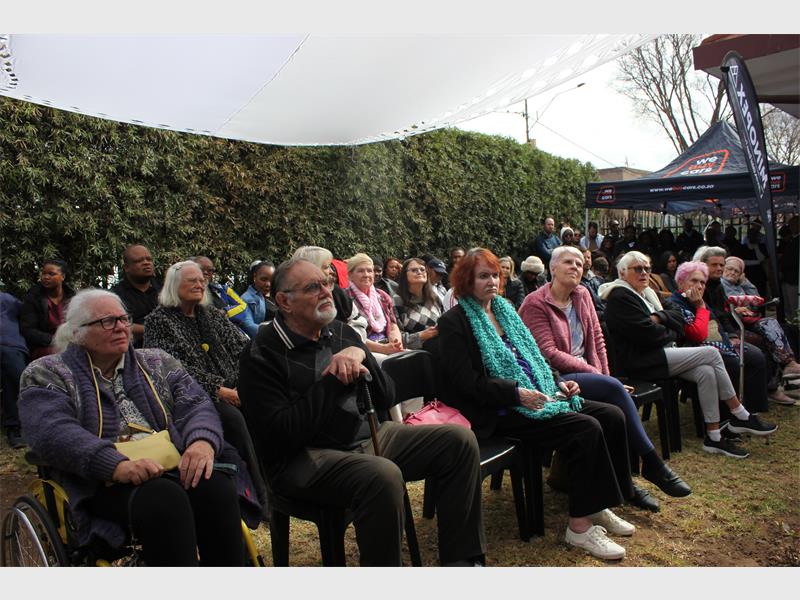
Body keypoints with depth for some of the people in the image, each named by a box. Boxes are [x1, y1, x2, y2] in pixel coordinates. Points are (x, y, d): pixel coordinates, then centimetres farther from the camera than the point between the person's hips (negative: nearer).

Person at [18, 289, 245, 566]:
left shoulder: (157, 363, 21)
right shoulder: (46, 374, 11)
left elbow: (195, 405, 8)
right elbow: (53, 432, -8)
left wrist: (202, 440, -17)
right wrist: (117, 465, -25)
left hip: (174, 469, 3)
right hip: (105, 484, -3)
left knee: (217, 488, -29)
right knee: (164, 498, -35)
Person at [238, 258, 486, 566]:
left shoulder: (340, 332, 10)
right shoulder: (260, 355, -8)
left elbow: (386, 399, 8)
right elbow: (282, 434, -18)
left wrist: (361, 355, -10)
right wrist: (334, 379, -15)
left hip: (367, 435, 7)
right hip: (305, 457, -7)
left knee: (460, 440, -6)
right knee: (384, 475, -37)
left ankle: (460, 558, 4)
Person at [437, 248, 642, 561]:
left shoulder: (504, 309, 17)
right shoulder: (454, 322, -7)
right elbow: (466, 381, -15)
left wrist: (558, 382, 6)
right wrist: (517, 393, -22)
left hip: (538, 395, 9)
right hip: (499, 412, -8)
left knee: (612, 416, -4)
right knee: (586, 429, -23)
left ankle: (598, 505, 7)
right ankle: (579, 526, -11)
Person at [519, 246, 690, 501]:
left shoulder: (582, 295, 13)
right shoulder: (536, 303, -7)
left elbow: (597, 337, 12)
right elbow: (549, 354, -14)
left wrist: (604, 374, -2)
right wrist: (595, 373, -15)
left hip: (584, 373, 6)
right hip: (555, 378, -6)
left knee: (615, 399, -25)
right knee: (614, 389, -26)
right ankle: (652, 463, -17)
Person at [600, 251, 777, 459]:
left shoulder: (647, 293, 20)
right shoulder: (619, 297, -10)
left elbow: (678, 316, 11)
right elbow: (647, 334, -18)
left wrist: (659, 317, -9)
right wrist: (672, 333, 0)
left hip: (658, 353, 9)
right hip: (640, 362, -9)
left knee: (706, 372, -16)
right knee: (711, 353, -14)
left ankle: (713, 437, -7)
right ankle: (741, 417, -3)